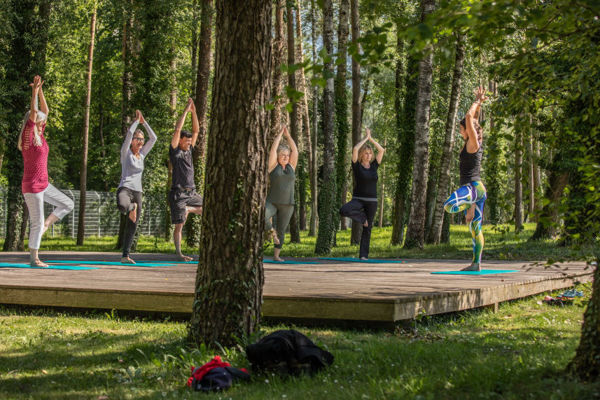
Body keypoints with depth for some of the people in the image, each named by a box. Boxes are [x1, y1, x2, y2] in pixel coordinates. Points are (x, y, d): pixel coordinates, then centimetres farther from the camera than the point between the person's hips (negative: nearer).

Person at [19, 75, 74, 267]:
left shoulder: (40, 136, 8)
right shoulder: (27, 137, -12)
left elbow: (45, 111, 11)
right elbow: (33, 114, -24)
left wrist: (40, 91, 7)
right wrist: (34, 92, -25)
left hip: (43, 184, 9)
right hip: (31, 186, -9)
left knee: (67, 204, 11)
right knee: (37, 222, -4)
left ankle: (45, 226, 12)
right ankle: (34, 259, 4)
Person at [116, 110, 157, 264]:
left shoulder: (142, 154, 16)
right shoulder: (125, 152, 1)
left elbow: (153, 138, 12)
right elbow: (129, 133, -13)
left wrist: (144, 122, 8)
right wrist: (137, 120, -1)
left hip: (137, 193, 6)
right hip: (125, 189, -6)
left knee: (132, 228, 7)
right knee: (123, 206, -43)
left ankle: (125, 256, 14)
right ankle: (131, 207, -7)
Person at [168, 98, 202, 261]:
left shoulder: (189, 150, 13)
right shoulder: (175, 151, -4)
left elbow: (196, 130, 15)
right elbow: (177, 130, -13)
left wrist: (194, 111, 6)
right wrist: (186, 111, -10)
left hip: (191, 192, 7)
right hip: (179, 193, -7)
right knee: (179, 225, -4)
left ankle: (187, 209, 11)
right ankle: (178, 253, 3)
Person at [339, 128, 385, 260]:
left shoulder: (374, 166, 8)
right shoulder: (357, 166, -3)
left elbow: (381, 150, 5)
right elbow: (355, 149, -16)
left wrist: (371, 138, 2)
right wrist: (366, 138, -5)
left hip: (372, 201, 3)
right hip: (358, 199, -3)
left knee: (367, 229, 3)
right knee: (344, 211, -32)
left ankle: (364, 255, 9)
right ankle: (362, 218, -6)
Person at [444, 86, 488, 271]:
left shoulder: (473, 144, -8)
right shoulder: (471, 144, 15)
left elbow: (470, 118, -14)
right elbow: (473, 119, 26)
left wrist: (477, 102, -3)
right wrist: (479, 103, 24)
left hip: (473, 186, -10)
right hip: (474, 188, 10)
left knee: (449, 206, -36)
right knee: (475, 228, 8)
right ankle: (476, 264, 9)